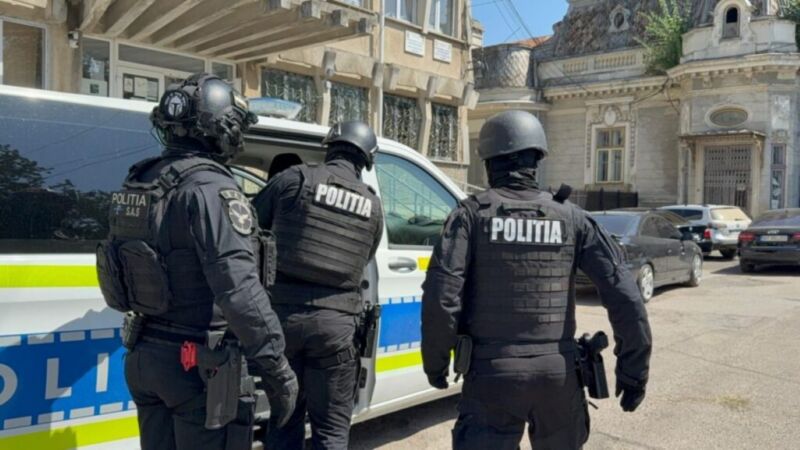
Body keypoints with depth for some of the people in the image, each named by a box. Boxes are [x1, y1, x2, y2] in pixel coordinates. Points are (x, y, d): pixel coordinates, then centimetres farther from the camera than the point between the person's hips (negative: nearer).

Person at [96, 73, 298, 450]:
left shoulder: (138, 183, 9)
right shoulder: (209, 187, -19)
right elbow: (240, 290, -25)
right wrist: (277, 369, -20)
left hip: (144, 355, 8)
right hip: (198, 365, -8)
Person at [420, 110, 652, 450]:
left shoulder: (472, 213, -5)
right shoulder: (571, 218, 2)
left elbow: (441, 295, -14)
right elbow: (624, 295, -2)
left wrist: (435, 361, 0)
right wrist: (634, 369, 6)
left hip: (494, 373, -3)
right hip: (558, 373, 3)